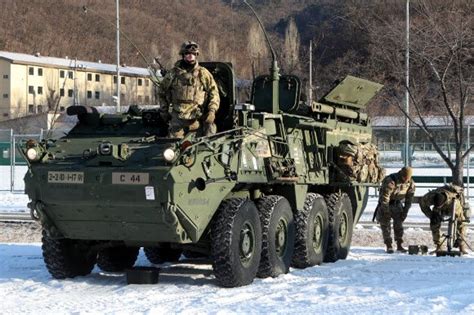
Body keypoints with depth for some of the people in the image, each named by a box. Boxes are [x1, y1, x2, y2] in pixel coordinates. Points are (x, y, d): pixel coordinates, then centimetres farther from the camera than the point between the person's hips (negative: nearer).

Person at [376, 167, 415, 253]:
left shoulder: (410, 183, -14)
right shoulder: (390, 181, -32)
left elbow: (409, 198, -3)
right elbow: (384, 198, -28)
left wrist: (405, 211, -6)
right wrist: (386, 212, -24)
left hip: (397, 203, 5)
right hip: (385, 204, -4)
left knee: (399, 223, -3)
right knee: (385, 224, -8)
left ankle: (399, 245, 3)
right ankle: (388, 246, -6)